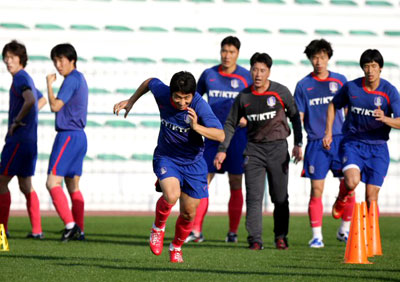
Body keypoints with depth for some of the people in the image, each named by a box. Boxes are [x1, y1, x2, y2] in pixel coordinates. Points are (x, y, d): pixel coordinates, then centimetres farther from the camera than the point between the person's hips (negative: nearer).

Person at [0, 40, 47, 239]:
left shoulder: (20, 78, -13)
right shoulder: (26, 79, 16)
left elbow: (30, 100, -33)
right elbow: (42, 100, 35)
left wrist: (17, 121, -20)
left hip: (19, 139, -10)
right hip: (30, 140, 10)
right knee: (26, 186, 12)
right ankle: (36, 230, 10)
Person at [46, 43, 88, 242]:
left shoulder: (72, 80, -13)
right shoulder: (80, 79, 17)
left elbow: (55, 106, -17)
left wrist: (49, 84, -8)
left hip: (68, 136, -10)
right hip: (79, 136, 10)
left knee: (52, 182, -13)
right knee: (73, 186, 12)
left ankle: (70, 224, -21)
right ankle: (79, 231, 12)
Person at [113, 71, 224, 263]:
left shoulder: (199, 105, -25)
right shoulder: (162, 93, -17)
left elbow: (220, 135, -30)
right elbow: (150, 82, 9)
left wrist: (197, 127, -45)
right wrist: (131, 101, 16)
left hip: (193, 162, 0)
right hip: (166, 158, 0)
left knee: (188, 213, 6)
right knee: (171, 195, -29)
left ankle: (176, 248, 35)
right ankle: (158, 228, 2)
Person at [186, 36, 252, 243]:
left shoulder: (246, 77, 0)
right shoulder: (208, 75, 6)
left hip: (237, 135, -2)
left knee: (235, 185, 2)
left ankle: (233, 232, 11)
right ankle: (196, 230, -7)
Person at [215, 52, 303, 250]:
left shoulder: (281, 92, -1)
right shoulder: (244, 97, 3)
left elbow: (295, 117, 8)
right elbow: (230, 124, 13)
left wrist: (298, 144, 1)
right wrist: (222, 149, 6)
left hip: (278, 147, -1)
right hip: (254, 148, 1)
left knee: (280, 198, 4)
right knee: (254, 197, -8)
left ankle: (280, 237, 17)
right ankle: (255, 240, -8)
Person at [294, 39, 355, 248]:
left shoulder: (340, 80, 8)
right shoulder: (303, 86, 4)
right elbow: (298, 117, 5)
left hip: (340, 141, 1)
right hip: (316, 143, -1)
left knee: (348, 186, -3)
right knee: (316, 190, -4)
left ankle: (344, 230, 14)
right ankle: (316, 235, 3)